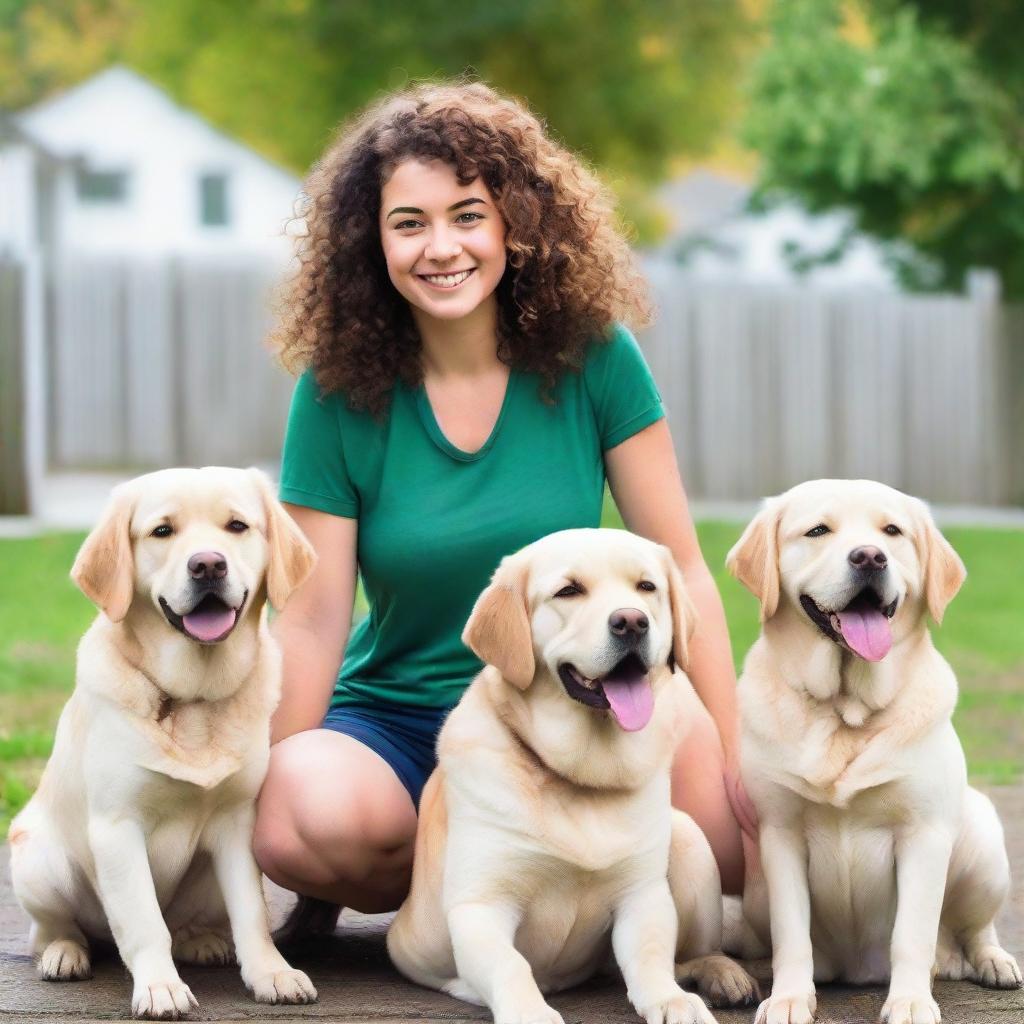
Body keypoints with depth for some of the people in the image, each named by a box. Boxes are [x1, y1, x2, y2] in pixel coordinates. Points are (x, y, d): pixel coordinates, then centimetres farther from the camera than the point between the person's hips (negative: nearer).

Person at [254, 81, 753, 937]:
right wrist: (265, 791, -11)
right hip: (392, 717, -1)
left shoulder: (590, 356, -6)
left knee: (729, 854, -28)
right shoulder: (339, 391, -6)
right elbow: (313, 619, -5)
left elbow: (679, 569, -4)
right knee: (310, 819, -36)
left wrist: (736, 764, -10)